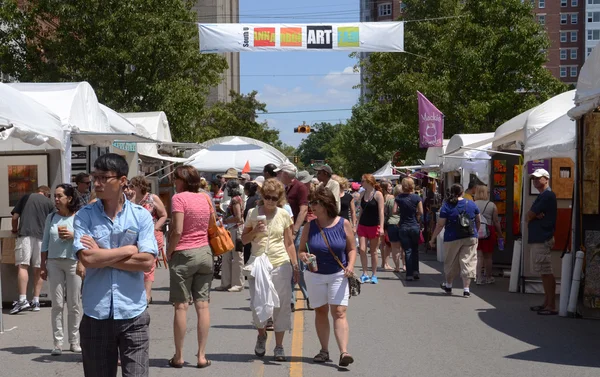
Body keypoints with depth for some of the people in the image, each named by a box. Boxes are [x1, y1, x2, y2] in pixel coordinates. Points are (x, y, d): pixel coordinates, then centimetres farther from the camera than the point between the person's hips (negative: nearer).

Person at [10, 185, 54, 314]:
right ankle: (36, 301, 6)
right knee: (38, 268, 6)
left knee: (22, 266, -7)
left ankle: (22, 299, -19)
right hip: (42, 236, 2)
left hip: (25, 234, -2)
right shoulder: (49, 203, 14)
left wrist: (15, 230, 29)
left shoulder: (26, 197, 15)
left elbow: (15, 217, 12)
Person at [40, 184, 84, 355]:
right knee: (57, 304, 1)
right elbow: (45, 243, 9)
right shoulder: (51, 217, 7)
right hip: (54, 262, 2)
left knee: (74, 305, 4)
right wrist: (43, 265, 5)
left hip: (74, 262, -2)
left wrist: (73, 236, -16)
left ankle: (74, 341, 13)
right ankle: (58, 342, 3)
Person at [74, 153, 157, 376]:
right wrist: (128, 250, -7)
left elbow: (147, 262, -10)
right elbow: (87, 258, -13)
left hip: (132, 313, -1)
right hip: (96, 314, 1)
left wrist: (102, 256, -9)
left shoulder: (141, 216, 1)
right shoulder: (85, 216, 2)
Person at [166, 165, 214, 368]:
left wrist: (168, 252, -5)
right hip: (205, 252, 5)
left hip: (184, 254, -5)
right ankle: (202, 355, 7)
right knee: (202, 305, 5)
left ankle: (179, 356, 5)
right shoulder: (205, 198, 9)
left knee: (181, 306, 1)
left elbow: (177, 231, -15)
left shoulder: (179, 198, -10)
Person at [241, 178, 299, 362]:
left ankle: (279, 346, 13)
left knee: (281, 305, 1)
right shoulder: (253, 213, 3)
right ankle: (261, 334, 25)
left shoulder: (284, 215, 4)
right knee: (257, 305, -6)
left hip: (281, 265, 0)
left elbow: (289, 243, 9)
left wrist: (295, 266, 4)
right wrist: (255, 231, -10)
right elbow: (244, 240, 9)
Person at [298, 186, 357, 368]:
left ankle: (344, 352, -17)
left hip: (338, 275, -3)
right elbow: (301, 250, 4)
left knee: (339, 312, -11)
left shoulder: (343, 224, -7)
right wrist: (304, 256, -19)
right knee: (320, 311, 11)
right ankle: (324, 350, 22)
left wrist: (351, 265, -16)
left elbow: (352, 249, 1)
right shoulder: (311, 226, -2)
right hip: (315, 275, 3)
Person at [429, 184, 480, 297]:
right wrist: (475, 232, 31)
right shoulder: (471, 204, 1)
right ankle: (466, 289, -4)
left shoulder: (446, 206, -7)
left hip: (452, 239, -1)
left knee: (451, 262, 15)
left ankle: (448, 286, 32)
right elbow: (478, 221, 13)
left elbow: (440, 225, -8)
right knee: (468, 261, 2)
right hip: (470, 238, 1)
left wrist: (433, 239, 1)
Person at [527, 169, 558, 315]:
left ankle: (551, 306, -10)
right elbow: (530, 216, 12)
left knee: (546, 272, -10)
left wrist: (532, 215, 8)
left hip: (542, 239, -10)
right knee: (544, 272, 13)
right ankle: (546, 302, 18)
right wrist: (535, 215, -9)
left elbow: (529, 215, -14)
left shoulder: (547, 195, -12)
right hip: (537, 238, 10)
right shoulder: (542, 196, 21)